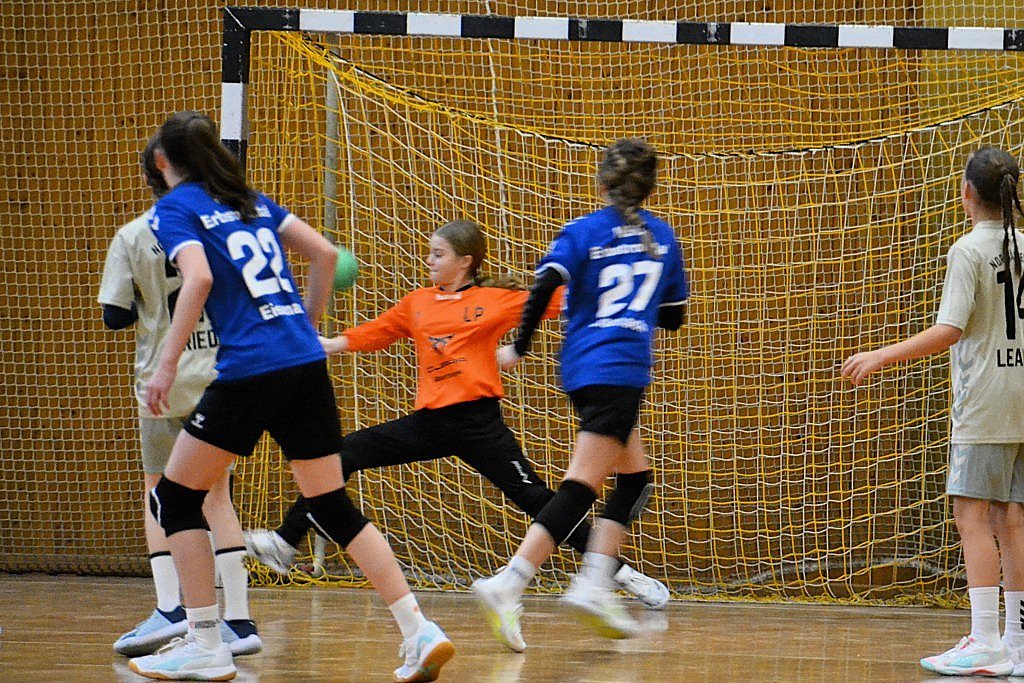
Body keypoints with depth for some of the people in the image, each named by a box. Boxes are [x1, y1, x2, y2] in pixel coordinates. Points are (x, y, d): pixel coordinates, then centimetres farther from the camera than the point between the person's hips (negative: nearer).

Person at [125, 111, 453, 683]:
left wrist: (167, 364, -16)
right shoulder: (251, 200, 19)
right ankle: (420, 631, -1)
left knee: (174, 498, 9)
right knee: (332, 506, 10)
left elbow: (199, 278, -16)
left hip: (249, 372, -6)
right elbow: (324, 253, 15)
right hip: (308, 366, 6)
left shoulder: (174, 209, 1)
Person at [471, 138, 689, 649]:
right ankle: (508, 584, -24)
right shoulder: (662, 237, 7)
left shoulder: (582, 232, 4)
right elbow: (673, 316, 14)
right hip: (620, 372, -4)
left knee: (634, 477, 19)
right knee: (581, 489, -9)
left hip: (581, 370, 4)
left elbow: (545, 286, -12)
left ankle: (593, 584, 6)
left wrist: (519, 349, -3)